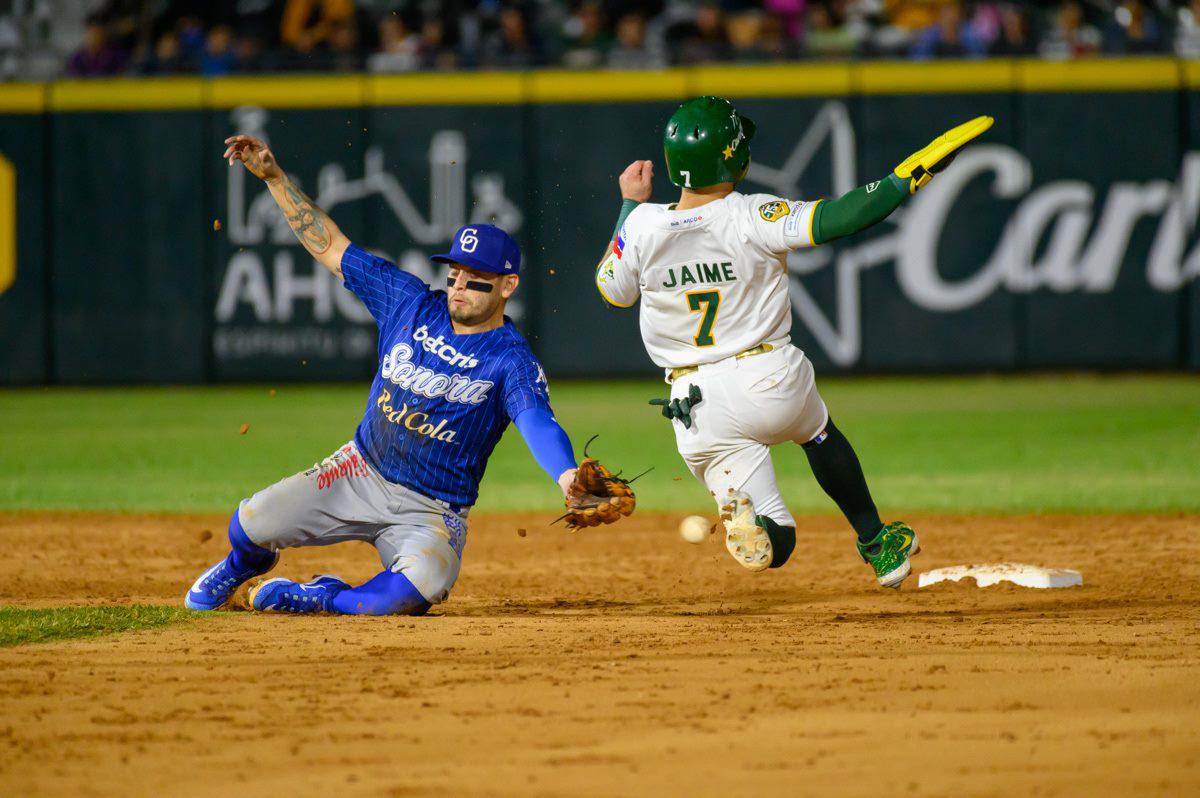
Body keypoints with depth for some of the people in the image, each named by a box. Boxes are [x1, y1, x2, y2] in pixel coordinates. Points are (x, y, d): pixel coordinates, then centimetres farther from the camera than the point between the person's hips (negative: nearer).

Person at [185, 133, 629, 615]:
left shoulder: (512, 362, -13)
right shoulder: (411, 304, 1)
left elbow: (539, 423, -31)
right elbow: (329, 246, 6)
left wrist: (567, 478, -53)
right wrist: (273, 177, -1)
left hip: (431, 513, -4)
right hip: (362, 472, 4)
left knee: (413, 594, -33)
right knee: (251, 525, -10)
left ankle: (323, 598, -1)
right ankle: (244, 566, 30)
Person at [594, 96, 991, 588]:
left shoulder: (642, 225, -7)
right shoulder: (750, 218, -16)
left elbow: (613, 290, 11)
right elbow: (835, 219, -24)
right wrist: (911, 174, -14)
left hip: (698, 406, 2)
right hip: (772, 381, -2)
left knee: (774, 544, 9)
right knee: (819, 435, 36)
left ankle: (742, 512, -26)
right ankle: (877, 545, 41)